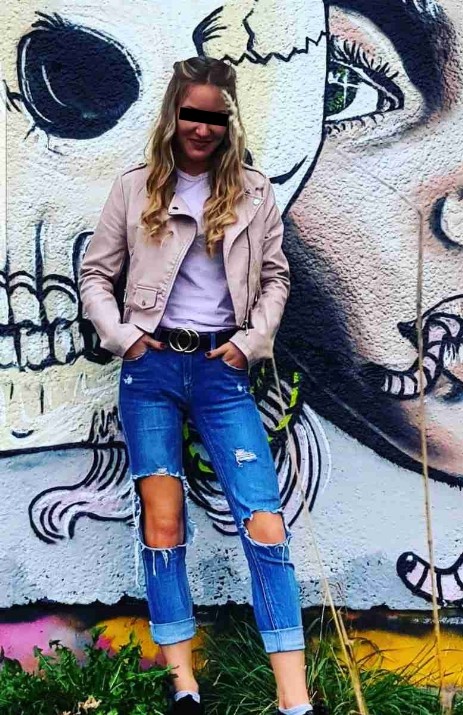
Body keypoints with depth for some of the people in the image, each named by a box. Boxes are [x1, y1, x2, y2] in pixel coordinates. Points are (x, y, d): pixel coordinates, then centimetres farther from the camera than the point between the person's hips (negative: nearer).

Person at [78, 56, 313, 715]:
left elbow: (275, 278, 13)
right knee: (162, 518, -1)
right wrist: (120, 334, -4)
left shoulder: (254, 193, 8)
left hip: (223, 370, 0)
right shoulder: (136, 188, 6)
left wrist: (253, 340, -1)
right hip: (152, 366, 0)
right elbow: (95, 274, 9)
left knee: (265, 520, -9)